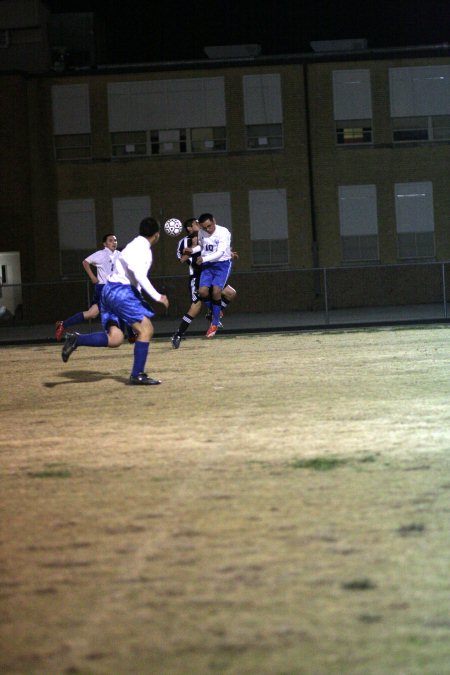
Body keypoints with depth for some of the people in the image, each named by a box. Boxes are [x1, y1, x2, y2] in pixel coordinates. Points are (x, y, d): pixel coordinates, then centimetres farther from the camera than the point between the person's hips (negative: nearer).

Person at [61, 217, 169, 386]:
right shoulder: (141, 247, -10)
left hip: (111, 290, 10)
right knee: (146, 329, -8)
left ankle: (76, 340, -8)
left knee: (115, 338, 0)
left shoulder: (137, 245, 21)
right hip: (121, 291, -10)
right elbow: (139, 275, -22)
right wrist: (157, 296, -20)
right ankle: (137, 375, -9)